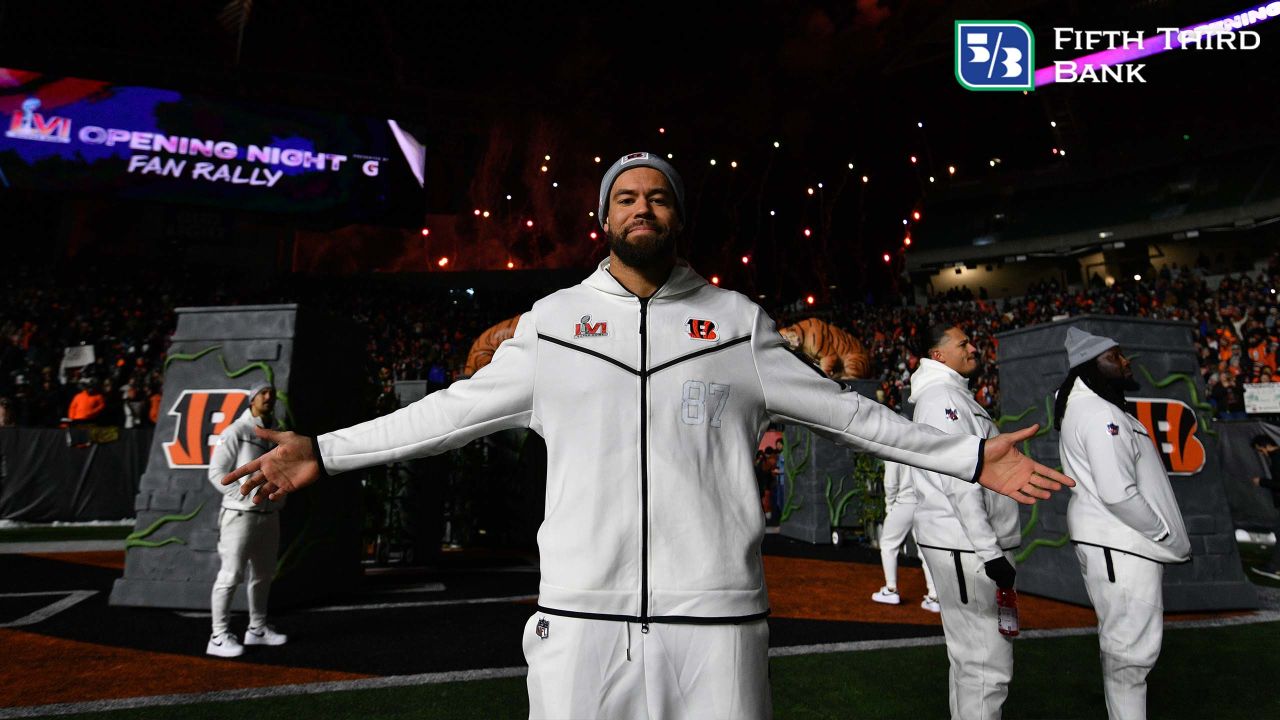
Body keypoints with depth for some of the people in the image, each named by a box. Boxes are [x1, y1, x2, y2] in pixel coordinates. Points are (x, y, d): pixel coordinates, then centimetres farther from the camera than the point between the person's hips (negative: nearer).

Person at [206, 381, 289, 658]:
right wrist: (247, 496, -17)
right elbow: (216, 472, -12)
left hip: (269, 515, 7)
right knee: (231, 575, -7)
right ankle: (219, 637, 1)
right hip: (241, 514, -7)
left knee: (263, 574, 14)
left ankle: (257, 629, 26)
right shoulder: (235, 432, -9)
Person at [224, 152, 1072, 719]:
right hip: (581, 616, 1)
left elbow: (841, 408, 10)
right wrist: (326, 451, 9)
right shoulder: (554, 318, 6)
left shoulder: (736, 319, 6)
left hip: (715, 617, 0)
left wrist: (970, 456, 9)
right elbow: (457, 409, 10)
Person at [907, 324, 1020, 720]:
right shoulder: (942, 397, -12)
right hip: (966, 548, -10)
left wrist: (993, 547, 19)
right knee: (987, 662, -6)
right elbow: (960, 483, -19)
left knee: (970, 656, 17)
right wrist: (991, 553, -20)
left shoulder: (955, 395, 19)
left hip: (975, 547, 10)